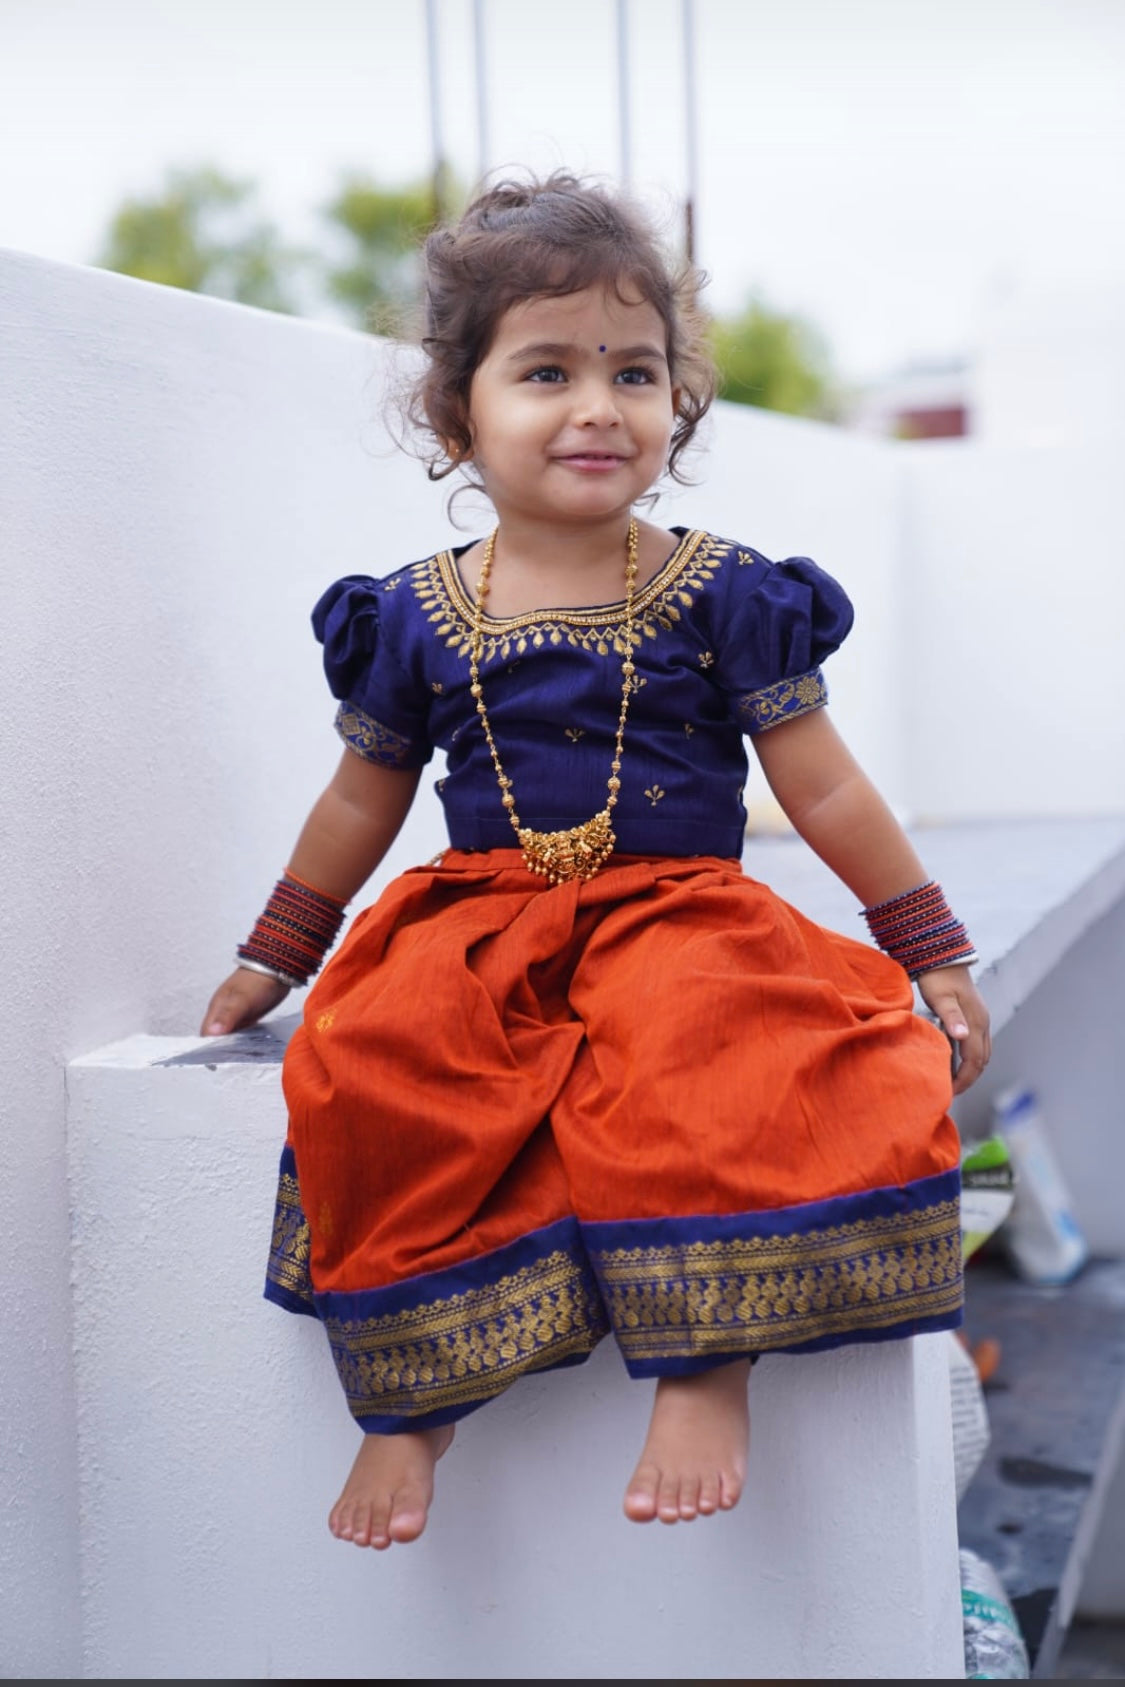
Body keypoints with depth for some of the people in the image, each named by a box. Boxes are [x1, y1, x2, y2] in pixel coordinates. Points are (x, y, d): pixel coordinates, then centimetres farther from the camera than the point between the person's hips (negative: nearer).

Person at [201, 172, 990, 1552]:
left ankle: (707, 1364, -26)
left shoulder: (721, 596, 0)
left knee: (694, 1054, -36)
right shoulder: (414, 617, 5)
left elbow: (824, 790, 5)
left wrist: (934, 955, 5)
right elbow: (362, 802, 19)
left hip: (677, 916, -2)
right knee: (367, 1069, -27)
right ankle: (410, 1391, -13)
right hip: (480, 923, 2)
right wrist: (274, 958, 25)